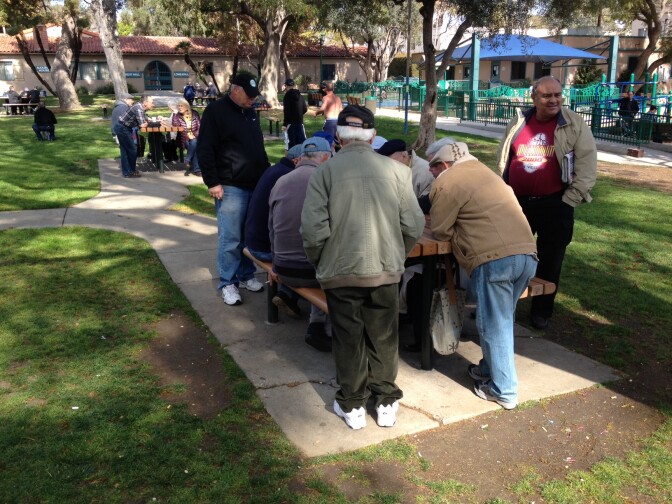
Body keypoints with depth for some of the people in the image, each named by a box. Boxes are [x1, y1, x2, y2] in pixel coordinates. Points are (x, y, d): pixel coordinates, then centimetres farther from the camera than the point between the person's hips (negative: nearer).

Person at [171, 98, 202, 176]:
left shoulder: (194, 114, 3)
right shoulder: (177, 115, 4)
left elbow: (200, 126, 0)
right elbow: (175, 125, -15)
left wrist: (195, 135, -15)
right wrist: (175, 113, -18)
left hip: (195, 137, 1)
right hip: (185, 139, -1)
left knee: (194, 142, -33)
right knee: (194, 145, -30)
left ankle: (188, 163, -22)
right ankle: (196, 169, -26)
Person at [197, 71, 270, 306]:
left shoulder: (250, 113, 16)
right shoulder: (216, 111, -7)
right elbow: (204, 150, -11)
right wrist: (212, 182, -16)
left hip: (256, 185, 7)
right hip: (231, 187, -7)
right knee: (230, 238, -3)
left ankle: (246, 276, 25)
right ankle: (228, 284, 7)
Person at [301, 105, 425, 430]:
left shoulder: (326, 171, -8)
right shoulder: (396, 170, -3)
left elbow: (313, 229, -12)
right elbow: (414, 226, -3)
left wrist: (318, 262, 7)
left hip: (341, 270, -1)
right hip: (386, 269, 2)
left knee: (348, 339, 13)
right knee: (384, 338, 16)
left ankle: (352, 405, 25)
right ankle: (386, 402, 28)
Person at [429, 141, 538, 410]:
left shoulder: (447, 181, 2)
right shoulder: (483, 172, 27)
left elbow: (441, 231, 5)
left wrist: (457, 229, 23)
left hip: (495, 259, -8)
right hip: (527, 253, 8)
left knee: (494, 325, 3)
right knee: (502, 320, 21)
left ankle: (503, 390, 11)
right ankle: (491, 368, 35)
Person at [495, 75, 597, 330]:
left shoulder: (575, 124, -5)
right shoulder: (518, 123, 5)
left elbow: (587, 165, -6)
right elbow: (502, 160, 14)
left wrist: (570, 200, -11)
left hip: (555, 205, -2)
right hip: (516, 203, 3)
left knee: (549, 261, 8)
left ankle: (541, 311, 24)